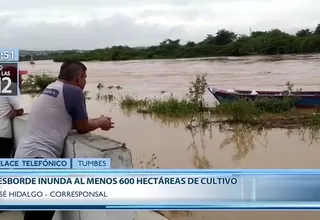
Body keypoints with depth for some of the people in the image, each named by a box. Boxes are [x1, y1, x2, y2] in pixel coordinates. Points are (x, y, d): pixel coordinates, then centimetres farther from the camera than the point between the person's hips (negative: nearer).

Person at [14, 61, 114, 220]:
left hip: (24, 157, 9)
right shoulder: (74, 91, -10)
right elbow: (83, 128, 1)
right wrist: (100, 123, 20)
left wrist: (97, 121, 27)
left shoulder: (51, 88, 17)